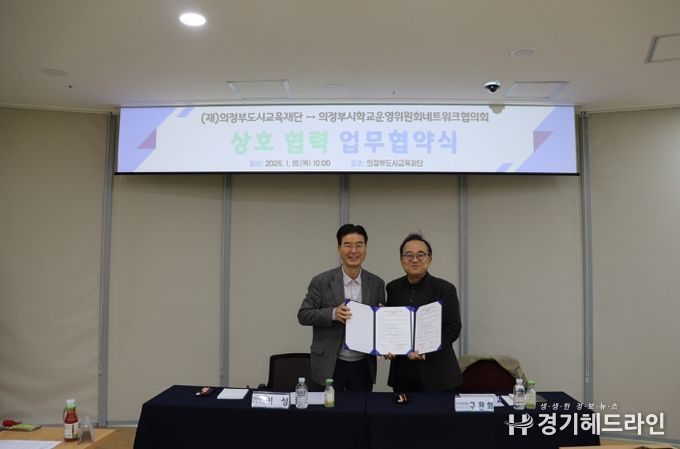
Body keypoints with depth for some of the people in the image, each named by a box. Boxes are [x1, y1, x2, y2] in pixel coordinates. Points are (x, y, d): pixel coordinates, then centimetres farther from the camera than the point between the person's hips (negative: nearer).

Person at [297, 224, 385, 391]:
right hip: (330, 365, -2)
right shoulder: (322, 281, -6)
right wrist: (332, 313, -21)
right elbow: (303, 315, -6)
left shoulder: (377, 283, 3)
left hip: (363, 366, 3)